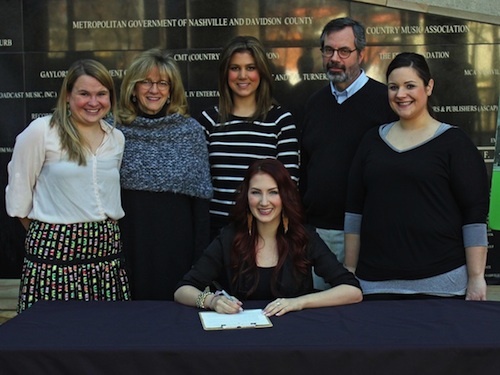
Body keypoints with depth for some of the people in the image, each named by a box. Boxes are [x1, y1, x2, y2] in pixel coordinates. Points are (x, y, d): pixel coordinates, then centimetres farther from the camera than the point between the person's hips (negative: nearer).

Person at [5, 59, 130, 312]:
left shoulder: (116, 138, 11)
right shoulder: (41, 131, -5)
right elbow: (19, 192, 1)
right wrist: (46, 233, 6)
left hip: (105, 246, 5)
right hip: (55, 247, -4)